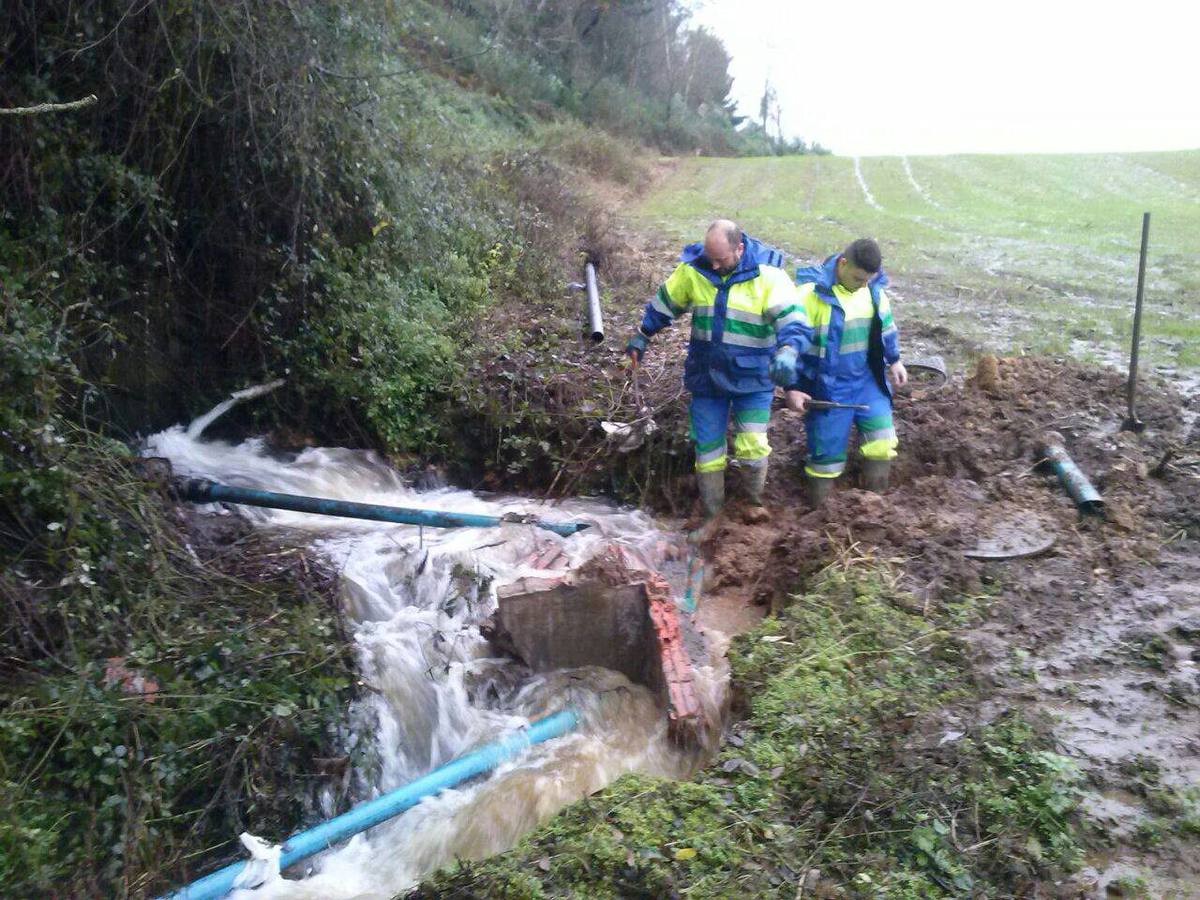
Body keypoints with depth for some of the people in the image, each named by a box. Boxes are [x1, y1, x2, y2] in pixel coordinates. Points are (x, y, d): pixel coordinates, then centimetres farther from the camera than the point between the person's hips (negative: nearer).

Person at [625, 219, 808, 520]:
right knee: (707, 449, 9)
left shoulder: (767, 274, -15)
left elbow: (792, 318, -23)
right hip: (706, 375, 3)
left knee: (752, 447, -12)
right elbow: (663, 304, 10)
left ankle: (755, 501, 19)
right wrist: (639, 339, 15)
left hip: (752, 379, -3)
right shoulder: (693, 269, -5)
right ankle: (712, 515, 28)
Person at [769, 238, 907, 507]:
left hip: (867, 381, 6)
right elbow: (788, 341, -18)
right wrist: (791, 386, -18)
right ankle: (819, 510, 22)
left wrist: (894, 360, 24)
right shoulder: (811, 292, -22)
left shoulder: (873, 288, -2)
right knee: (827, 452, 2)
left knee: (883, 441, 3)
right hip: (828, 388, -5)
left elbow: (886, 324, 18)